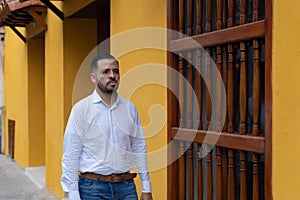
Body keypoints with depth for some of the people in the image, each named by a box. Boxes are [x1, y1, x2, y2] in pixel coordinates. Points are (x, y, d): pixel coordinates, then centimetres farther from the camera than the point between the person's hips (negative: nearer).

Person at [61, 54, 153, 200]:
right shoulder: (81, 109, -5)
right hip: (93, 188, -3)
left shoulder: (130, 108, 8)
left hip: (126, 187, 3)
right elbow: (70, 157, -6)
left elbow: (139, 149, 10)